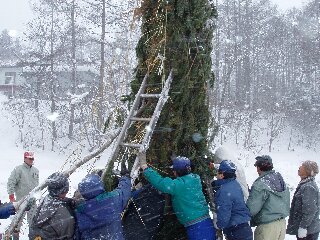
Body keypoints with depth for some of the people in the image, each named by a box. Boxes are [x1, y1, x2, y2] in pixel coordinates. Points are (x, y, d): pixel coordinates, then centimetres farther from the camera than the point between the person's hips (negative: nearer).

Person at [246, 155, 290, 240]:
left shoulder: (260, 184, -19)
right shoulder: (281, 180, 4)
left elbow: (252, 208, -19)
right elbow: (287, 202, 10)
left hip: (267, 226, -7)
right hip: (282, 223, 7)